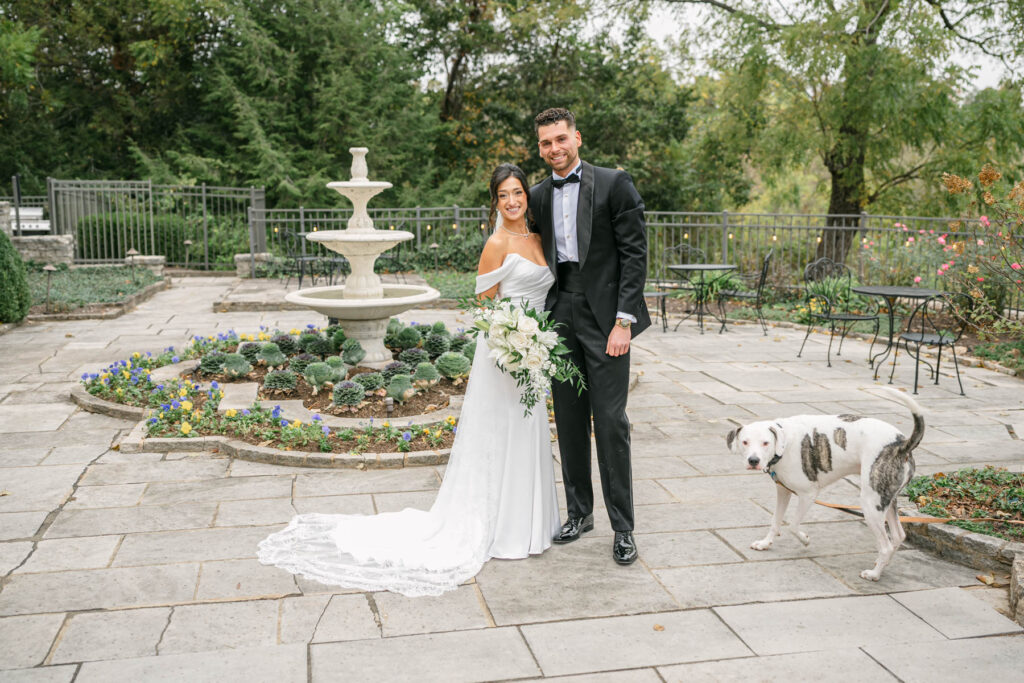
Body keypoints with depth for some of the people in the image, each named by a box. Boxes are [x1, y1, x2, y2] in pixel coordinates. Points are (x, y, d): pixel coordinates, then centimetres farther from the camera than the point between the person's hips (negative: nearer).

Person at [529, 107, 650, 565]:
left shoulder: (614, 184, -4)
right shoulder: (538, 196, 12)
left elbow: (634, 253, -8)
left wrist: (623, 320, -14)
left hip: (605, 318, -5)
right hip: (560, 319, 5)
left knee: (611, 421, -4)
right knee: (569, 420, 10)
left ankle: (623, 527, 7)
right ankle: (579, 512, 25)